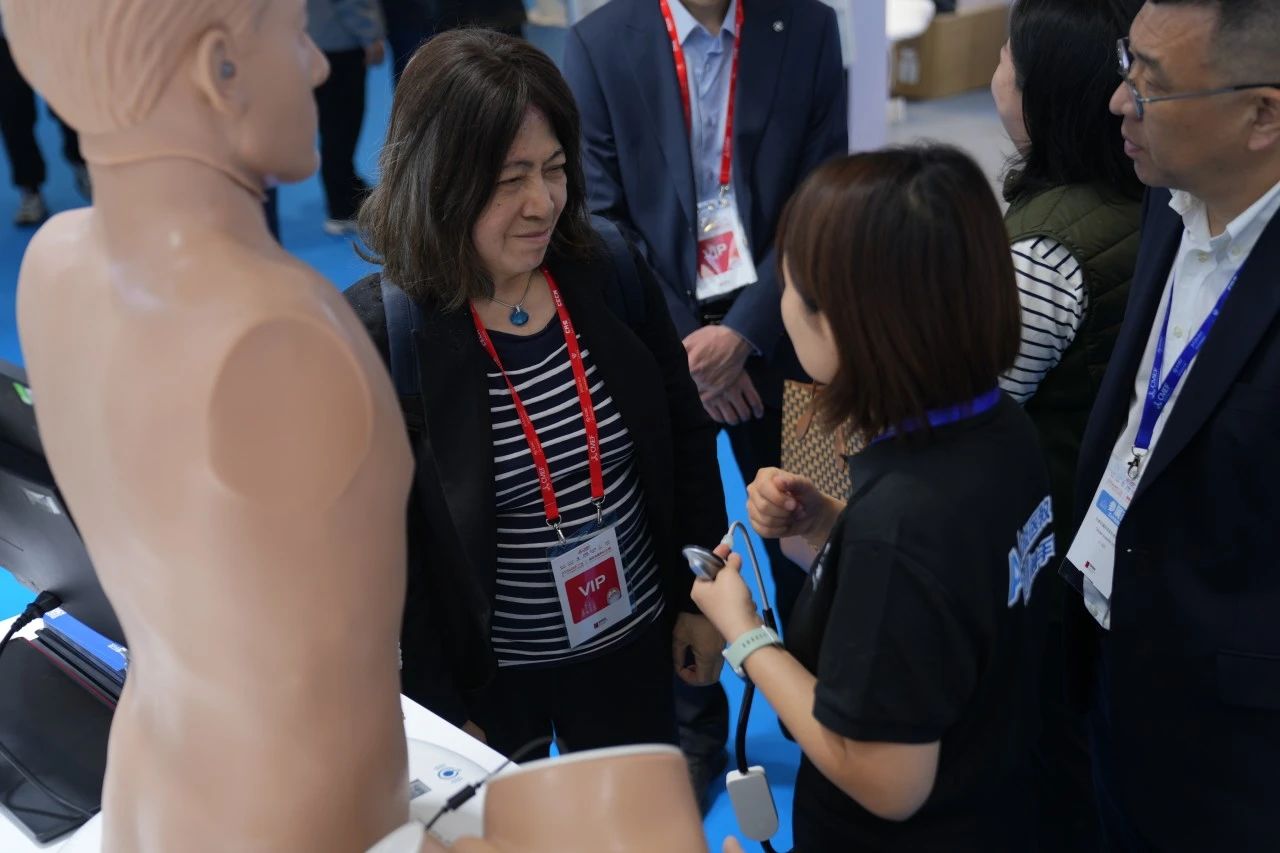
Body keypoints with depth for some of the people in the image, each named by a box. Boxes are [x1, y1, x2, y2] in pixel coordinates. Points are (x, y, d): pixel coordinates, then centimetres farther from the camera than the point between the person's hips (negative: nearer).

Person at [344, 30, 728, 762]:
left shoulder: (614, 276, -11)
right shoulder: (375, 332, -21)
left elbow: (686, 439, 2)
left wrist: (700, 597, 5)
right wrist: (436, 710, -10)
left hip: (631, 642, 3)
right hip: (480, 672, -3)